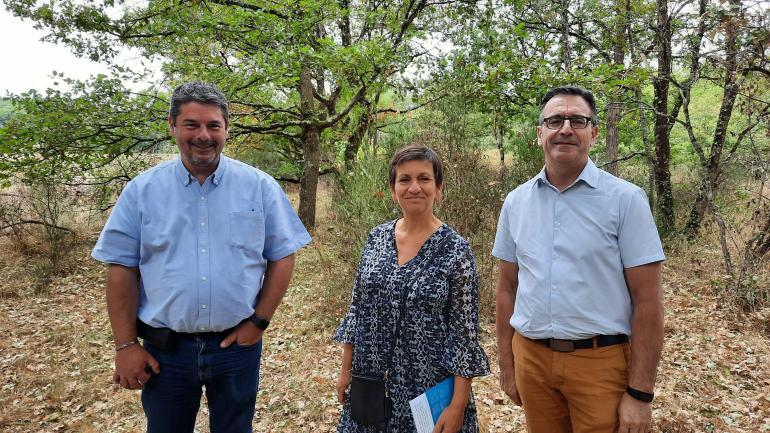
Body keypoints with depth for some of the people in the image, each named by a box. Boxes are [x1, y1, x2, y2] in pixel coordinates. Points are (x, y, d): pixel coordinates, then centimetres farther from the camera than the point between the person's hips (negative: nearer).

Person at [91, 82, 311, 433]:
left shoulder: (260, 187, -4)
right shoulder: (142, 190, -2)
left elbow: (282, 257, -1)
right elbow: (122, 269, -1)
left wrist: (259, 322, -7)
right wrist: (125, 345, -3)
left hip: (238, 344, 0)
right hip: (164, 349, 1)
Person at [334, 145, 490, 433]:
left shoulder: (455, 249, -12)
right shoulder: (377, 237, 0)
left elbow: (465, 331, -11)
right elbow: (358, 307, 6)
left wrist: (458, 404, -13)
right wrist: (346, 369, 7)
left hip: (429, 386, -4)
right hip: (370, 380, 4)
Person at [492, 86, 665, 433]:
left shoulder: (625, 199, -8)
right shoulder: (516, 202, 2)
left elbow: (647, 300, -9)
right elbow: (508, 287, 8)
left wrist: (640, 393, -10)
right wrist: (506, 364, 8)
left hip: (601, 361, -3)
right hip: (531, 358, 4)